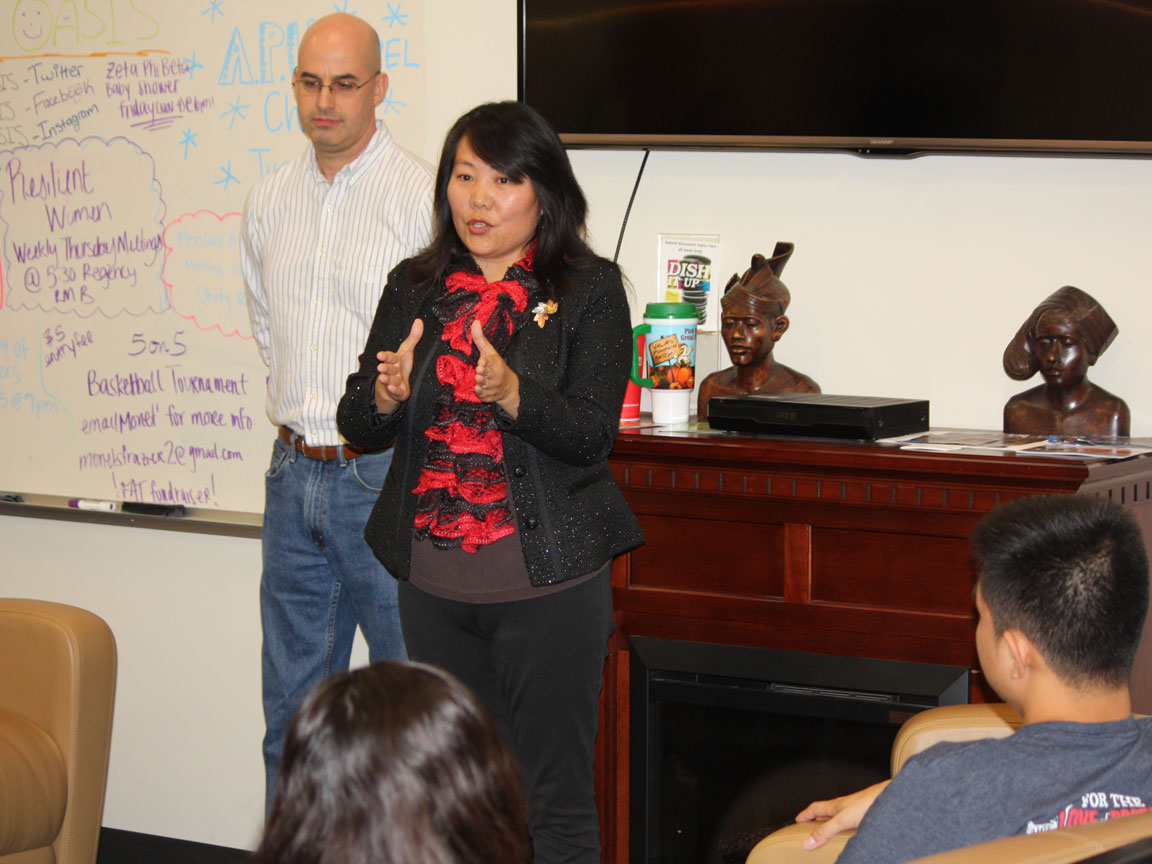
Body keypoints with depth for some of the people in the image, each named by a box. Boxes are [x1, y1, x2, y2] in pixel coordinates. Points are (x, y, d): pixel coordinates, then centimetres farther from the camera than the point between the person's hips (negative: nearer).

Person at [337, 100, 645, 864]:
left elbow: (592, 435, -12)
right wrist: (387, 398, -16)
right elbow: (357, 425, 7)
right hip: (435, 582, 4)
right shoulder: (415, 288, 10)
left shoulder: (589, 291, -3)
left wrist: (511, 394, -29)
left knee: (553, 800, 0)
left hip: (546, 579, -4)